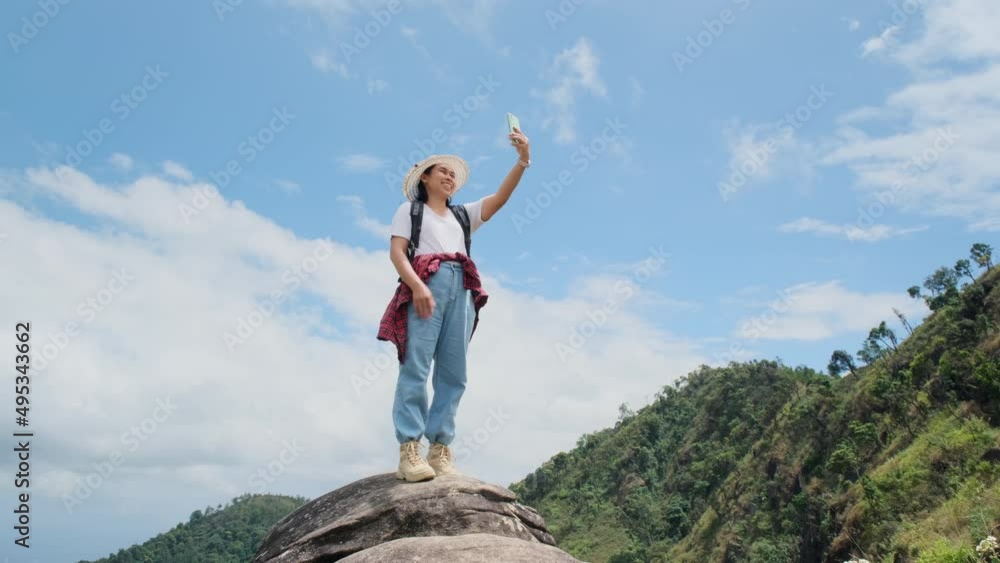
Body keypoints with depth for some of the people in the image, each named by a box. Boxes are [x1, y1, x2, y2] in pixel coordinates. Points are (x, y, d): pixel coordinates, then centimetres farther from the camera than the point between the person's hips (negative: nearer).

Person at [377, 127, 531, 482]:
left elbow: (499, 199, 15)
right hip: (425, 285, -5)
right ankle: (409, 451, -20)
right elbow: (396, 252, 4)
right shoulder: (410, 210, 19)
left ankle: (440, 449, -6)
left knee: (453, 374, -5)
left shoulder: (462, 215, 29)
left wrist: (523, 161, 0)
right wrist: (416, 286, -15)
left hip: (461, 290, 5)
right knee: (416, 366, -14)